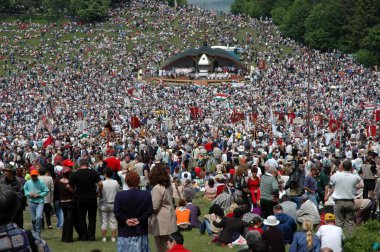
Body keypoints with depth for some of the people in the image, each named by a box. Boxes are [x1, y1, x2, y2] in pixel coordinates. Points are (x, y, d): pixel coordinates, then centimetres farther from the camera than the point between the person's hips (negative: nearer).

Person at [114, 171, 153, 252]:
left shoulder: (120, 195, -6)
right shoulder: (146, 195, -3)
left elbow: (117, 212, -10)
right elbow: (149, 211, -6)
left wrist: (125, 220, -4)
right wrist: (140, 220, -5)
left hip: (125, 232, -1)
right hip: (141, 232, 1)